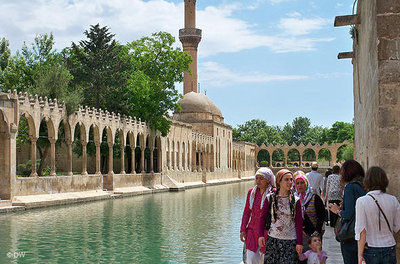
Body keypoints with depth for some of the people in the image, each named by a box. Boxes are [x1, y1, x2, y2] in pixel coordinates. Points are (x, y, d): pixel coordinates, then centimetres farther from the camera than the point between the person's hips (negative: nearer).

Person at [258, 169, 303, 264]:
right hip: (272, 239, 0)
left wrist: (299, 242, -2)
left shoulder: (295, 201, 1)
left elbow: (299, 223, 2)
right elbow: (263, 217, 5)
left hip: (290, 241, 0)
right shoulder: (270, 198, 1)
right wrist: (261, 235, -5)